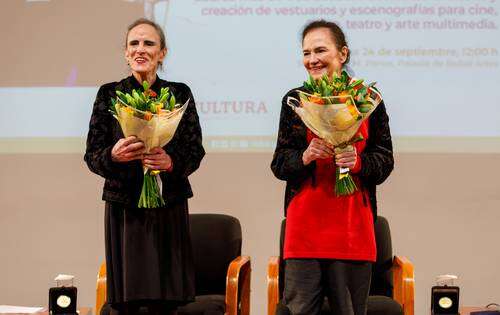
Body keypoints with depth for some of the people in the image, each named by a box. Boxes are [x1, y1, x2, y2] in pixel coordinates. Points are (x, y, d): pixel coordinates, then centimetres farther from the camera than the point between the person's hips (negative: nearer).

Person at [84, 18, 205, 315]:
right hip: (124, 207, 0)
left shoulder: (179, 93, 6)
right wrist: (113, 155, -18)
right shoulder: (109, 94, 5)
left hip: (169, 206, 0)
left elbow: (196, 150, 3)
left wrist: (171, 162, -17)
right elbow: (92, 155, 3)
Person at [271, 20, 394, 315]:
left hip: (353, 225, -1)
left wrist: (358, 162, -16)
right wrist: (305, 156, -14)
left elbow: (385, 161, 4)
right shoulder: (294, 100, 7)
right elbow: (279, 164, 7)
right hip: (305, 223, 1)